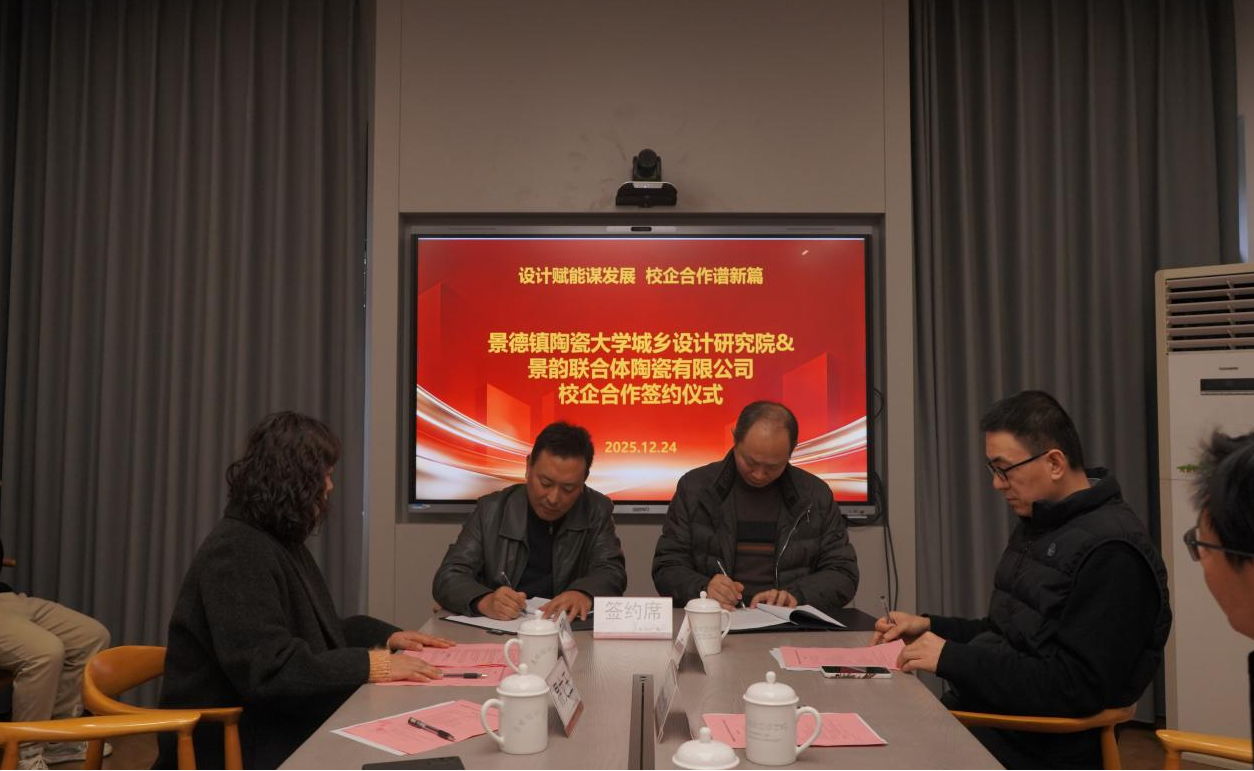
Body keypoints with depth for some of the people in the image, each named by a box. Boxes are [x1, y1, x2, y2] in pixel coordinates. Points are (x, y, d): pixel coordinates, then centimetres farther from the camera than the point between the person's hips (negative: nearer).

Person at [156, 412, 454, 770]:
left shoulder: (280, 540, 14)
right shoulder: (237, 553, -19)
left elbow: (319, 628, 23)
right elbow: (268, 668, -28)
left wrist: (387, 636, 8)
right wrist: (371, 665, -26)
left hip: (281, 728, 9)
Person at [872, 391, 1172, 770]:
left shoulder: (1111, 552, -18)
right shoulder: (1037, 523, 12)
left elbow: (1075, 689, -22)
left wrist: (952, 659, -21)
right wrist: (931, 627, 7)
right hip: (982, 710, 9)